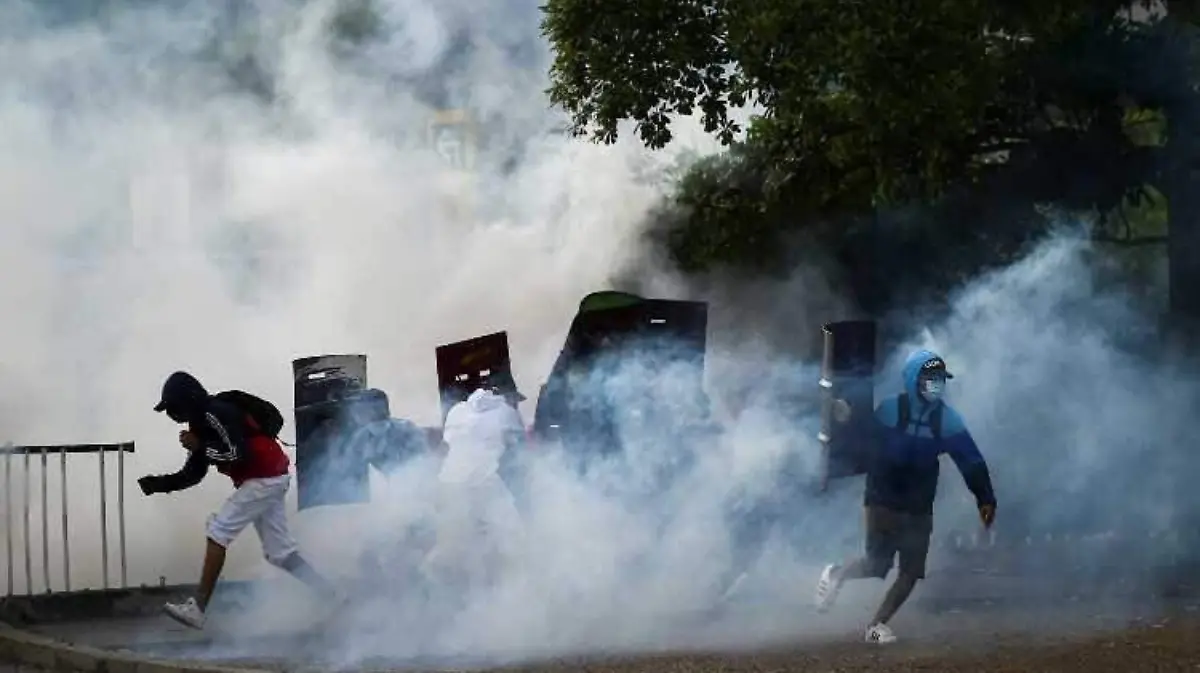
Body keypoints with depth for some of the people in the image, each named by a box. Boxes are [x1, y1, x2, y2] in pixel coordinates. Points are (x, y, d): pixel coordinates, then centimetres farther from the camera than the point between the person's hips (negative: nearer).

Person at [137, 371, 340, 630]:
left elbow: (239, 454, -27)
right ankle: (334, 601, 15)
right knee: (280, 553, 11)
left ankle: (197, 609, -12)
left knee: (219, 529, -11)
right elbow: (193, 474, 13)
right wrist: (160, 484, -1)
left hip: (266, 478, -10)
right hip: (268, 480, 10)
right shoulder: (201, 423, 12)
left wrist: (199, 447, -17)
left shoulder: (217, 413, -18)